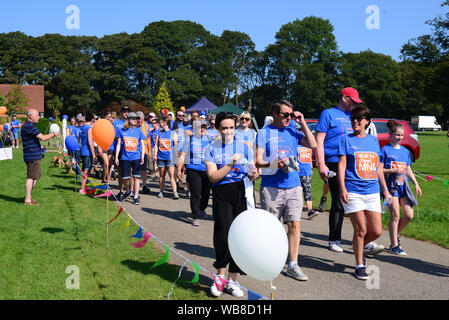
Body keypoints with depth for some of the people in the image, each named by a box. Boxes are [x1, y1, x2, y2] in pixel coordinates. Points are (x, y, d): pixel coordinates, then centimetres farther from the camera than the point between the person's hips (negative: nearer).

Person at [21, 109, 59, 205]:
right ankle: (27, 200, -1)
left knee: (36, 177, 17)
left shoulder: (27, 125, 18)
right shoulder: (29, 126, -17)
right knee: (31, 177, -5)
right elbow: (43, 138, -21)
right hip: (32, 156, -11)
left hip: (34, 155, 11)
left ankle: (29, 197, 23)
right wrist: (53, 134, -7)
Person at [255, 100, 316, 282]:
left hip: (293, 186, 4)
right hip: (271, 187, -3)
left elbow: (313, 144, 3)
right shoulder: (264, 133, 1)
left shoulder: (293, 132, 13)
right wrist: (274, 164, -22)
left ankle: (293, 266, 6)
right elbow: (258, 161, -5)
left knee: (294, 224, 0)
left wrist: (302, 123, 1)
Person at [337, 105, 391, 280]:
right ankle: (360, 265, 11)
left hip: (372, 192, 4)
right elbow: (342, 165, -3)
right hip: (353, 192, -4)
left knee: (377, 231, 1)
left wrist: (385, 188, 19)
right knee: (360, 230, -4)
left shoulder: (373, 140, 14)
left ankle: (358, 246, 29)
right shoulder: (347, 140, 2)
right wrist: (342, 188, -13)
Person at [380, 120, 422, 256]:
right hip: (391, 185, -6)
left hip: (403, 185, 6)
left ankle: (396, 235, 24)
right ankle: (394, 245, -3)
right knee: (395, 214, -10)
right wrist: (393, 171, -19)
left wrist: (416, 184, 13)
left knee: (409, 215, 0)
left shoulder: (405, 151, 15)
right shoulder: (385, 150, -3)